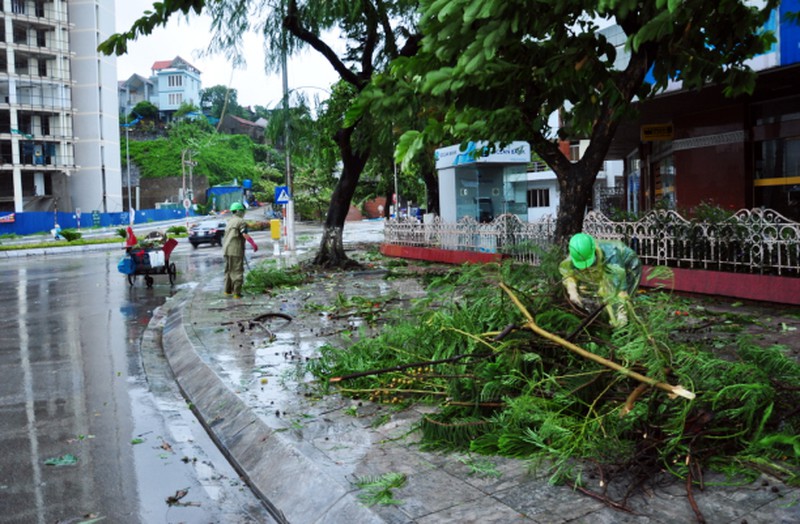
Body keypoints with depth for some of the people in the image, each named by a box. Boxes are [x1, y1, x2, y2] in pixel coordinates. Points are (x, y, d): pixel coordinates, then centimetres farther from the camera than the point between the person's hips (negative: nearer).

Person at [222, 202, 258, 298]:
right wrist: (254, 244, -15)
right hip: (236, 250, -8)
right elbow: (245, 235, -20)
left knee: (229, 270, 18)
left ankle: (228, 290, 23)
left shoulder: (229, 221, 18)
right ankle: (236, 293, -6)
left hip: (227, 250, 8)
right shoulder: (241, 221, -8)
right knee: (237, 271, -5)